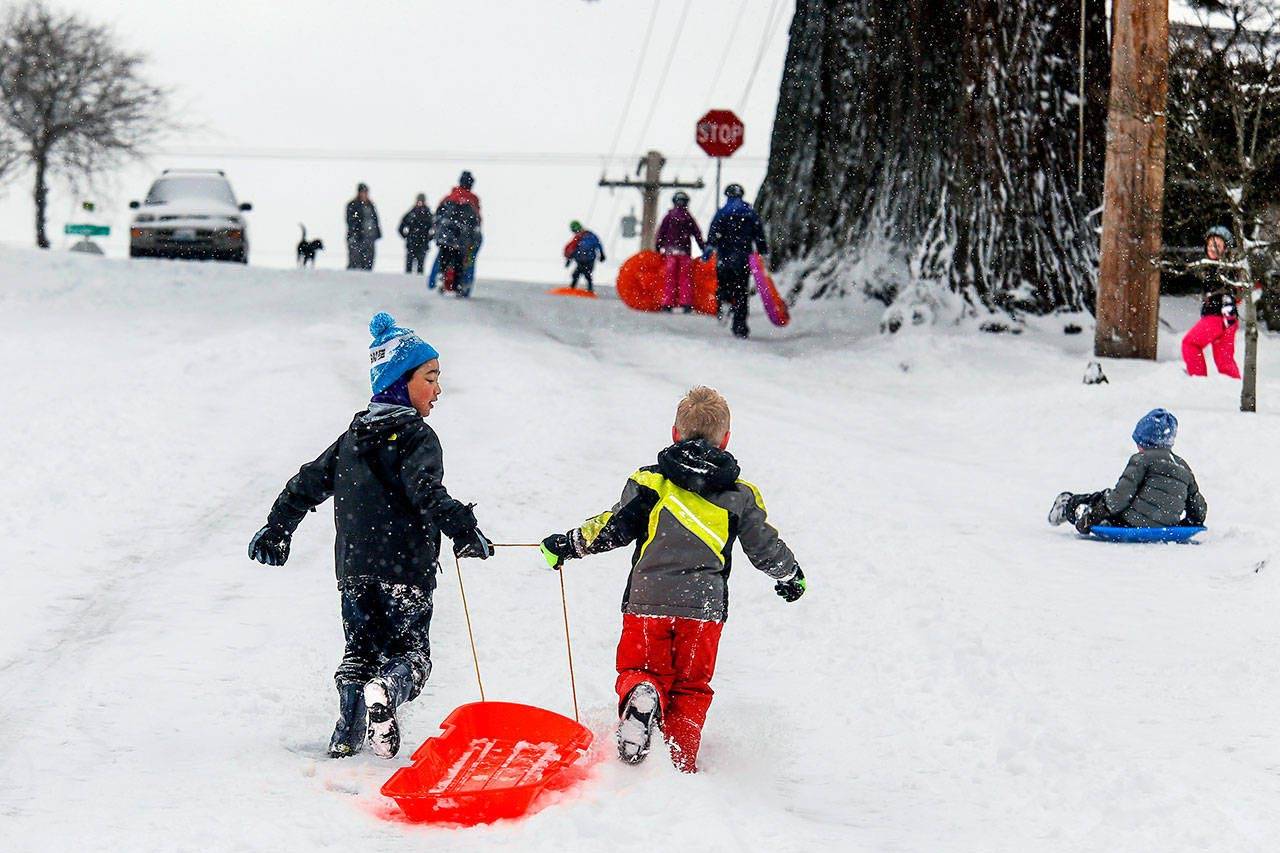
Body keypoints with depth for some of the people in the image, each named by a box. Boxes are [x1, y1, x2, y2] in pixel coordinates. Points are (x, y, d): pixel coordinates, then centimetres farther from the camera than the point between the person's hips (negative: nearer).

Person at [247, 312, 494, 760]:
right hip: (404, 568, -6)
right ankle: (385, 690, -32)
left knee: (360, 650, 16)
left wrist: (275, 531, 30)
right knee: (409, 654, 1)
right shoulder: (415, 436, -7)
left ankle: (347, 732, -4)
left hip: (353, 570, 6)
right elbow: (426, 491, -24)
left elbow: (308, 483, 21)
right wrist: (464, 530, -27)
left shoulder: (351, 438, 15)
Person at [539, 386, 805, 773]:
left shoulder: (651, 481, 2)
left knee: (639, 671, 11)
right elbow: (765, 549, 15)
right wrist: (791, 574, 36)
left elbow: (613, 527, -3)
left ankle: (639, 696, -25)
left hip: (647, 600, -1)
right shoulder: (740, 495, 7)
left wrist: (569, 544, 13)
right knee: (690, 689, 14)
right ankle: (681, 764, -1)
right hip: (704, 606, 1)